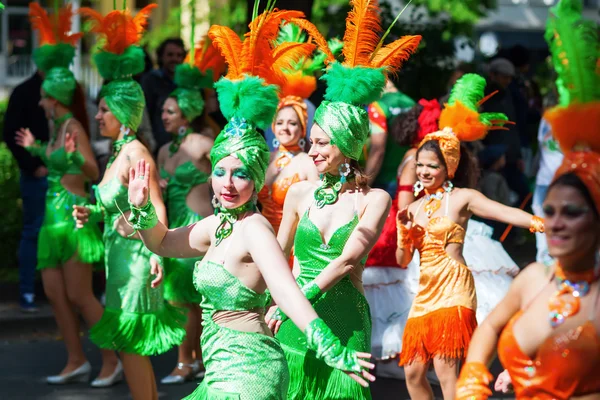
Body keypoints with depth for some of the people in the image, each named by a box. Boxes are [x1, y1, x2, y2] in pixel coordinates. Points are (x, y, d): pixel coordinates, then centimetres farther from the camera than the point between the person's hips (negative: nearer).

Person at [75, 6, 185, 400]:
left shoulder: (136, 153, -16)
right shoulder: (119, 152, 11)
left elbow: (157, 207, -21)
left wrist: (157, 255, -28)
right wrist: (93, 213, 5)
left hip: (135, 255, -9)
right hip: (120, 252, 9)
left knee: (130, 342, -5)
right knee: (134, 345, 13)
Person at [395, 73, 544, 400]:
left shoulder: (462, 198, -2)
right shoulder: (414, 208, 16)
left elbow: (505, 213, -16)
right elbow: (402, 261, 16)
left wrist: (542, 224, -33)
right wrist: (404, 232, -4)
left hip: (453, 287, -7)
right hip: (425, 291, 7)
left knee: (445, 369, -16)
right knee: (413, 372, 5)